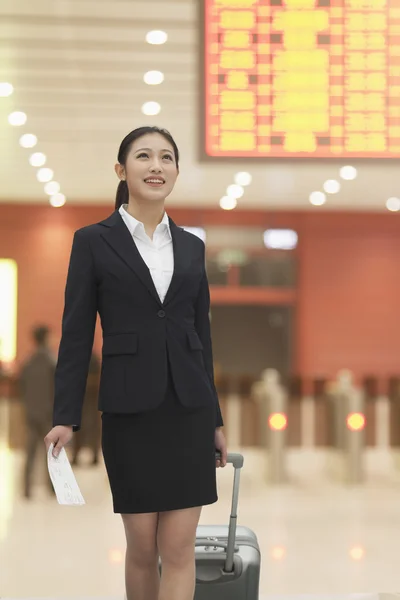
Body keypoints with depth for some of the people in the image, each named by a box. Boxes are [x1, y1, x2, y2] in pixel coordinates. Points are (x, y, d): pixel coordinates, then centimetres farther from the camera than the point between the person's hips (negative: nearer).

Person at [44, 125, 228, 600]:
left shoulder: (191, 246, 10)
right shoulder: (93, 241, 0)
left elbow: (201, 334, 13)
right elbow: (77, 333, -2)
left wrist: (215, 420, 12)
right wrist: (65, 417, -9)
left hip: (187, 408, 3)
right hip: (129, 410, -3)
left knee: (179, 548, -2)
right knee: (142, 547, 6)